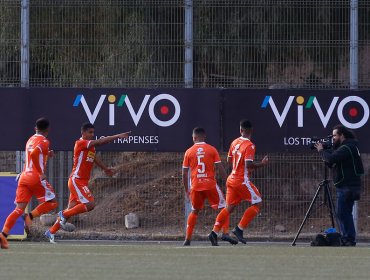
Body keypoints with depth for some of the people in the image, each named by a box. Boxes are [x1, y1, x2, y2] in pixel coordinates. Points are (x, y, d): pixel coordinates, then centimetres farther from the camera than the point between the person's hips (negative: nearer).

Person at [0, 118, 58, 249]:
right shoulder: (44, 141, -5)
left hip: (24, 177, 7)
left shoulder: (30, 140, 20)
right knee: (52, 202, 9)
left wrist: (47, 154, 25)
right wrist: (41, 173, -17)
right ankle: (30, 216, -12)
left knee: (19, 208, -1)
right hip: (36, 178, -7)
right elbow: (34, 154, -22)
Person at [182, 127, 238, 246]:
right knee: (223, 208, 5)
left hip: (195, 186, 2)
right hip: (210, 184, -2)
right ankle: (225, 233, -13)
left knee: (194, 211, 17)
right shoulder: (212, 150, 1)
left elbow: (184, 174, 8)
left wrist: (186, 190, 17)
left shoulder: (188, 152, 6)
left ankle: (187, 239, 14)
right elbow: (220, 168, -5)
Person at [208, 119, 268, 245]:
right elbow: (249, 165, -24)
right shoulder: (249, 146, -16)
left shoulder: (235, 142, 7)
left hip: (231, 179, 8)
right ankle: (239, 229, -7)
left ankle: (214, 233, 10)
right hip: (242, 181, -8)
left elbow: (229, 160, 18)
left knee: (229, 207, 15)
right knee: (257, 203, -1)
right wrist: (262, 164, -11)